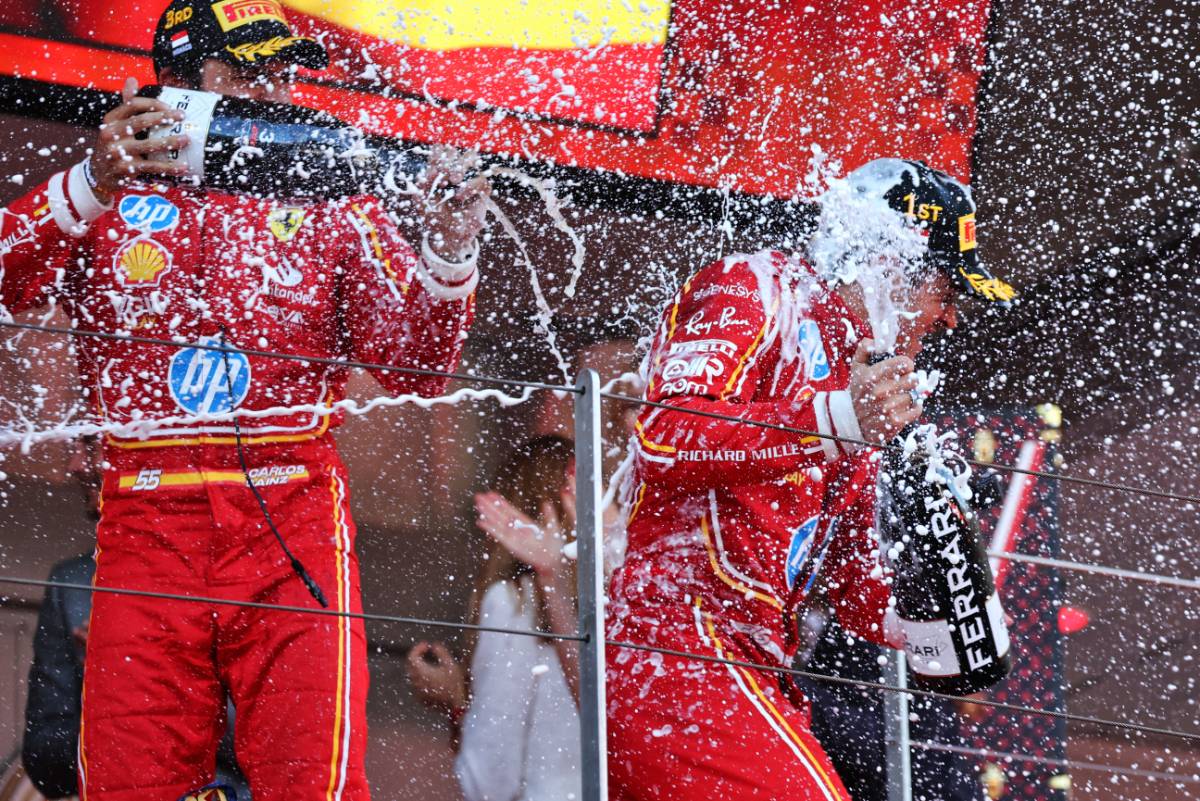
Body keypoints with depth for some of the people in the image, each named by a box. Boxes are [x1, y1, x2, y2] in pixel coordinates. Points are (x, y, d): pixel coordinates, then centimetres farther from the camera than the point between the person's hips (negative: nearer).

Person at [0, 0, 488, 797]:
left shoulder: (331, 204, 13)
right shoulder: (105, 201, 12)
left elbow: (416, 370, 6)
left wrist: (447, 258, -12)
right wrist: (89, 190, -22)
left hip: (293, 526, 0)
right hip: (145, 525, 0)